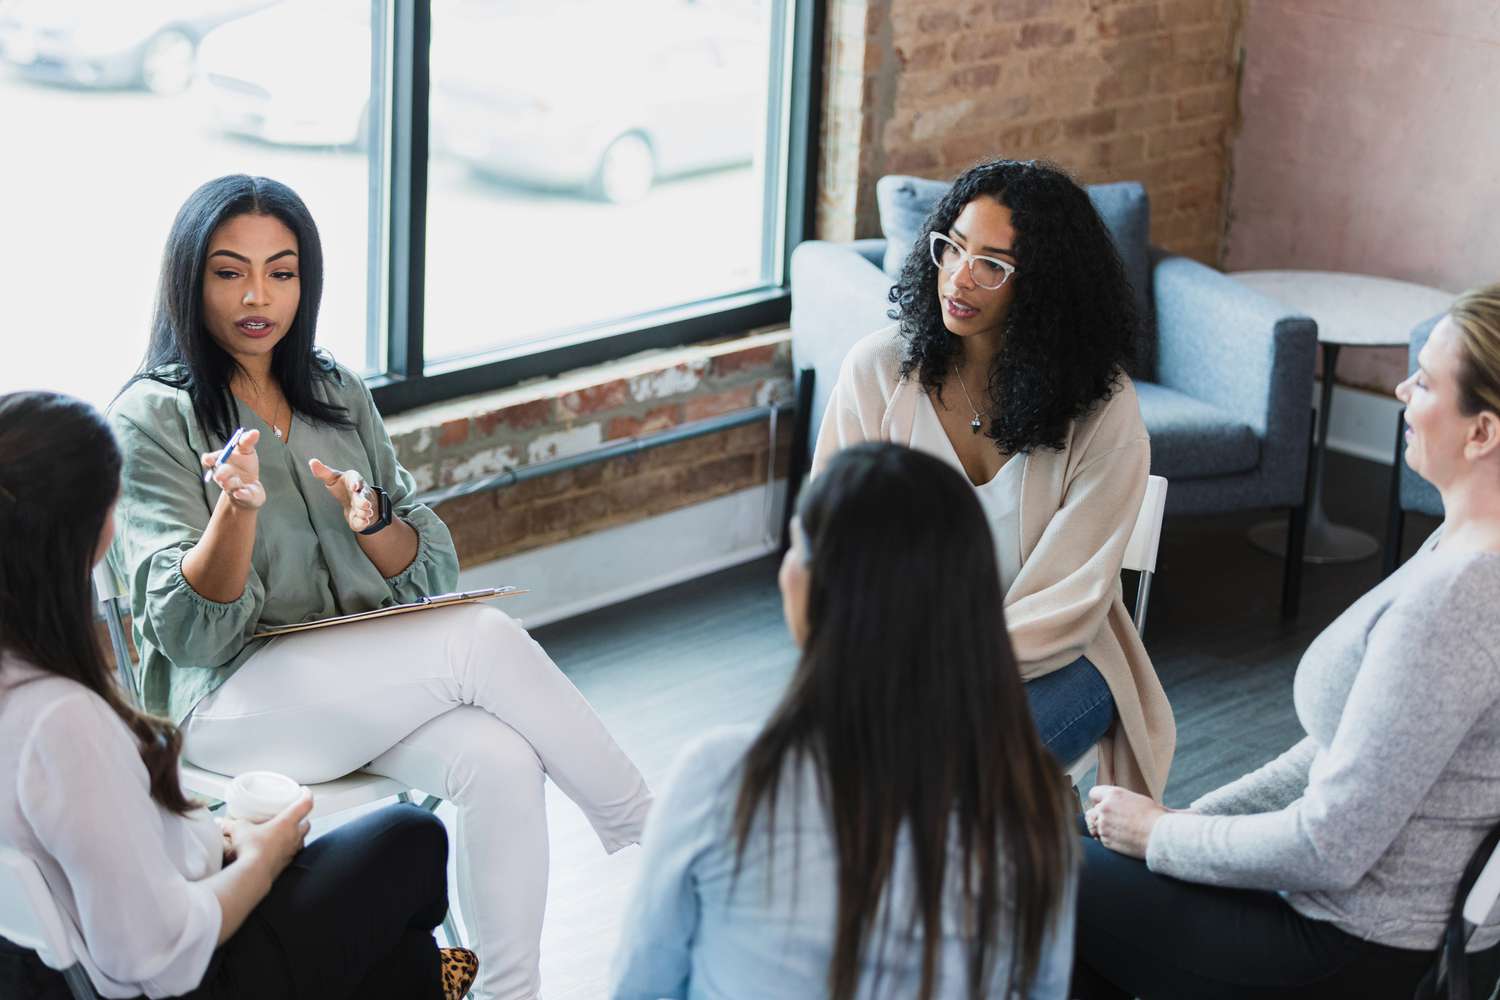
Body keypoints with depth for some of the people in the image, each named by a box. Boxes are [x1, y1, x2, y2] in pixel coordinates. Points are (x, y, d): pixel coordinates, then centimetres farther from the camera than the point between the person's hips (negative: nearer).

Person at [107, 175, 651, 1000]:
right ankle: (650, 844, -11)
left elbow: (431, 572, 12)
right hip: (232, 700, -5)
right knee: (486, 638, -26)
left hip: (370, 679, 5)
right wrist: (237, 507, -29)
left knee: (500, 762, -28)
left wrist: (373, 521, -10)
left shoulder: (338, 395, 12)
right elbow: (188, 630, -12)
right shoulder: (151, 419, -5)